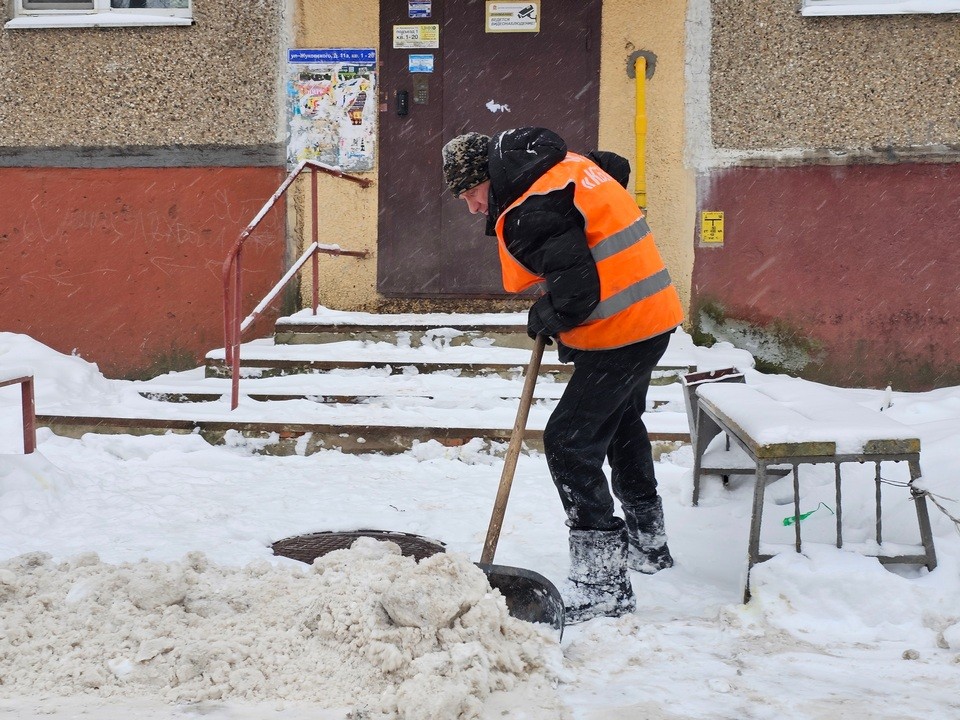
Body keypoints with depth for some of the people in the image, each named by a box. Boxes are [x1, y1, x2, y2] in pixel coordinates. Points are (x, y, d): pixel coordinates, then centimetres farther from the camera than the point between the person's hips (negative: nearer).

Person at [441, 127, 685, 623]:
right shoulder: (572, 164, 5)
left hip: (619, 334, -10)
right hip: (652, 317, 10)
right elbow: (619, 168, 26)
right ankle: (648, 543, 45)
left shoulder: (529, 215, -23)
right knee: (620, 426, 27)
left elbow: (577, 294, -28)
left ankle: (603, 583, -5)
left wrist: (543, 319, -6)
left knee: (570, 442, -8)